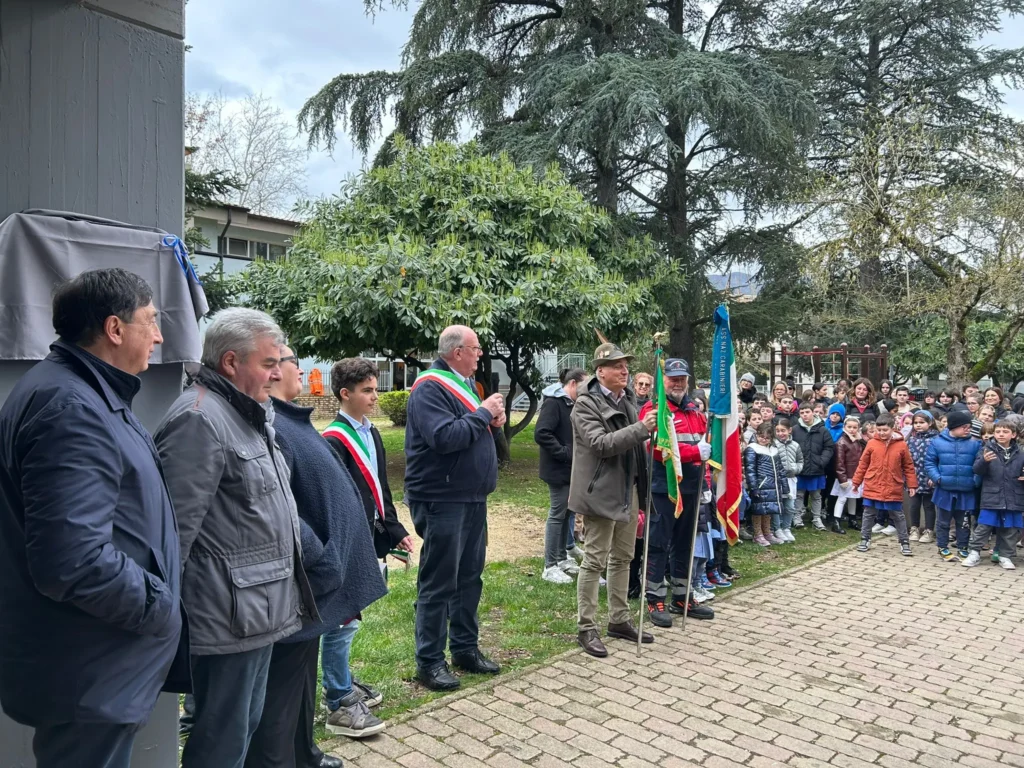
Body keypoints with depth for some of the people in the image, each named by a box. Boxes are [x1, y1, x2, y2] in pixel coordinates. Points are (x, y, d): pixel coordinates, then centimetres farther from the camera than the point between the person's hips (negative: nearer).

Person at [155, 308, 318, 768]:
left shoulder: (247, 413, 14)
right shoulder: (200, 419, -19)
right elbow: (176, 527, -22)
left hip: (258, 608, 10)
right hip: (230, 614, -10)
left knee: (246, 724, 21)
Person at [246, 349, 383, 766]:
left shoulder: (289, 421, 10)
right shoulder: (268, 427, -23)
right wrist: (324, 560, -22)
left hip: (307, 581, 11)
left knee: (300, 678, 24)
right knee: (281, 689, 4)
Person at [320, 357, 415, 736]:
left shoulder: (371, 434, 12)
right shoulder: (333, 441, -15)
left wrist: (394, 531, 17)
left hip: (366, 541, 8)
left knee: (346, 621, 20)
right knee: (343, 621, -1)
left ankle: (341, 682, 34)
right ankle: (339, 705, 10)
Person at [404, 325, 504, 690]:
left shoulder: (463, 383, 15)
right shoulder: (430, 388, -16)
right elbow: (444, 436, -28)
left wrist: (493, 420, 2)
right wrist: (483, 413, -17)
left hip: (472, 497, 9)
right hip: (442, 500, -9)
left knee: (470, 576, 16)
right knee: (438, 582, -1)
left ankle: (466, 647, 29)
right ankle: (429, 661, 11)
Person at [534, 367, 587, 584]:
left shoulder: (572, 404, 13)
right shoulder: (553, 403, -15)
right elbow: (541, 434, -24)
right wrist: (565, 453, -21)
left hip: (572, 468, 9)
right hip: (558, 469, -9)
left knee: (568, 512, 14)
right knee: (558, 514, -4)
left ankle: (562, 558, 26)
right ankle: (550, 566, 5)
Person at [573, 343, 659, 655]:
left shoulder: (628, 399, 12)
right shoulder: (587, 404, -11)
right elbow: (601, 443, -23)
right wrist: (642, 427, -29)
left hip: (629, 490, 8)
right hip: (602, 492, -8)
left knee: (622, 558, 15)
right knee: (595, 560, -2)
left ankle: (619, 620, 27)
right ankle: (586, 629, 8)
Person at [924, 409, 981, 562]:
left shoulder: (975, 444, -2)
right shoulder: (937, 442, -5)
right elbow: (929, 462, 0)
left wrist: (977, 481, -12)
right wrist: (937, 477, -13)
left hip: (966, 492, 1)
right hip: (944, 490, -1)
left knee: (963, 522, 14)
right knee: (943, 522, 11)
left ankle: (962, 548, 27)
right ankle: (943, 548, 25)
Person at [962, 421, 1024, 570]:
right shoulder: (987, 449, -2)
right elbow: (977, 470, -10)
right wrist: (984, 461, -31)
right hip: (991, 498, -2)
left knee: (1010, 530, 11)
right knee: (983, 528, 2)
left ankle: (1005, 556, 24)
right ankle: (974, 553, 13)